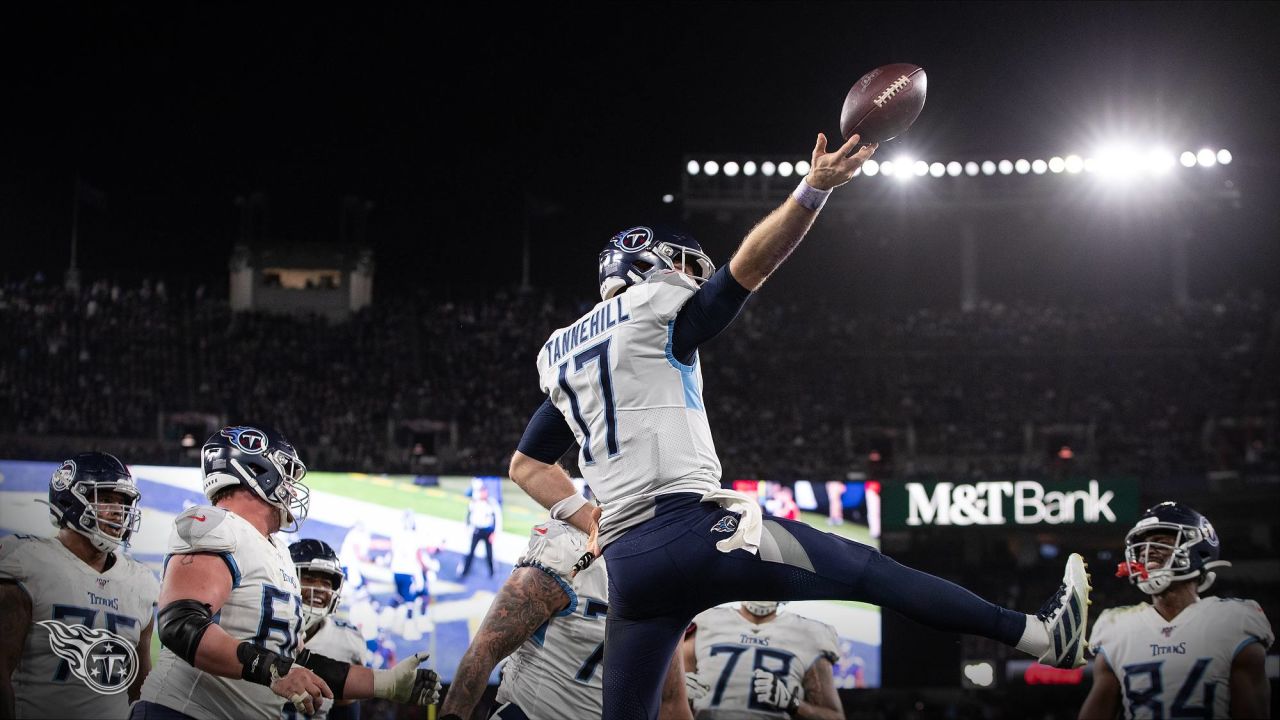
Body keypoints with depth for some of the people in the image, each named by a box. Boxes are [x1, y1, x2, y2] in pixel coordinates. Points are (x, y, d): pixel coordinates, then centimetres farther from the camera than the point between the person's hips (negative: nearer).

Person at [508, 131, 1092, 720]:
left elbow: (526, 465, 27)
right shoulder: (654, 308, 3)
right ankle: (1042, 636, 3)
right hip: (693, 531, -6)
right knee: (869, 571, 1)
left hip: (627, 561, 6)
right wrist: (813, 188, -11)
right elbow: (751, 264, -7)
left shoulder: (560, 355, 23)